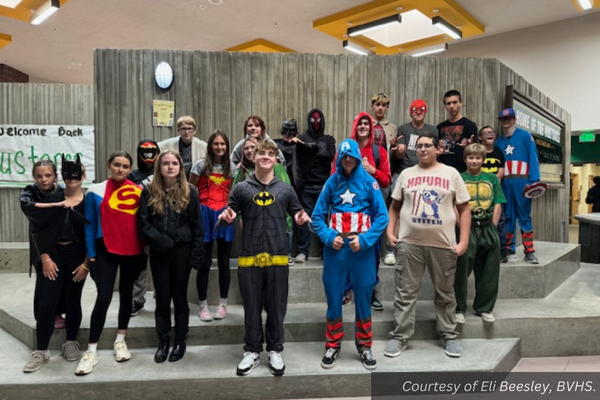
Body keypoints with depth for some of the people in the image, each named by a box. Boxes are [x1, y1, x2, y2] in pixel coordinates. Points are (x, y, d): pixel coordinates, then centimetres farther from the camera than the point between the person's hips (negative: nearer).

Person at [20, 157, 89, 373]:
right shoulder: (56, 198, -1)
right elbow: (38, 230, -4)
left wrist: (86, 263, -5)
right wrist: (45, 258, -12)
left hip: (77, 257, 0)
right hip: (51, 256, 0)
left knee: (73, 301, 10)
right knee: (46, 304, -2)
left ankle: (71, 343, 26)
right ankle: (41, 351, 11)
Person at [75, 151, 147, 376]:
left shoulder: (139, 191, 2)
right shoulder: (95, 191, -1)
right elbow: (90, 225, 1)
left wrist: (145, 248, 0)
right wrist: (91, 254, -3)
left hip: (133, 251, 2)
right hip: (105, 251, -2)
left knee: (126, 294, 13)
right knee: (103, 297, -9)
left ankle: (120, 341, 30)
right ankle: (92, 351, 3)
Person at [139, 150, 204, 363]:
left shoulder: (189, 191, -1)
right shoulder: (149, 191, 2)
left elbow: (197, 225, -1)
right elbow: (144, 222, -1)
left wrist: (197, 253, -7)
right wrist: (160, 240, -16)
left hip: (182, 250, -1)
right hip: (158, 251, 1)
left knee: (180, 296, 9)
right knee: (162, 297, 9)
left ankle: (180, 340, 22)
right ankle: (163, 341, 23)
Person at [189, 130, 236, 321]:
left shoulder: (231, 167, 8)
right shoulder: (200, 165, 0)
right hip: (205, 214, -2)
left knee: (224, 262, 8)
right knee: (204, 263, 3)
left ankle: (223, 304, 22)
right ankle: (203, 306, 16)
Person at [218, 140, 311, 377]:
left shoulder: (285, 189, 8)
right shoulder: (241, 188, 5)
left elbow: (296, 213, 13)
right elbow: (230, 214, 8)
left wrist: (301, 219, -9)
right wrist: (226, 217, -15)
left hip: (277, 257, 1)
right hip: (249, 257, 0)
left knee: (276, 306, 9)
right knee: (252, 307, 10)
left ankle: (275, 351, 25)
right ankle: (252, 351, 25)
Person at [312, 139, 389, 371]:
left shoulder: (369, 181, 0)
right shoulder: (332, 182, 3)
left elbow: (382, 216, -3)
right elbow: (317, 216, 3)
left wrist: (364, 239, -13)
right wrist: (329, 237, -11)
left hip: (362, 248, -1)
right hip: (335, 247, 1)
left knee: (363, 298, 8)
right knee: (333, 298, 7)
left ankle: (364, 347, 26)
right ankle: (333, 346, 24)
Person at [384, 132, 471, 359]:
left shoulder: (451, 173, 6)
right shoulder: (406, 174, 9)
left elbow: (464, 209, 4)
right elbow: (395, 206, 13)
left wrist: (464, 241, -4)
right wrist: (390, 231, -1)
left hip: (443, 244, 0)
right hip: (409, 243, 1)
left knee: (445, 293, 13)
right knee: (405, 292, 5)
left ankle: (449, 336, 28)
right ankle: (400, 336, 16)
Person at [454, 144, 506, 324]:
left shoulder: (492, 179, 11)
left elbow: (497, 204, 8)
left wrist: (492, 227, -1)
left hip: (488, 228, 3)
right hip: (466, 228, -3)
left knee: (489, 272, 8)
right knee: (462, 270, -1)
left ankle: (484, 308, 21)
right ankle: (460, 309, 11)